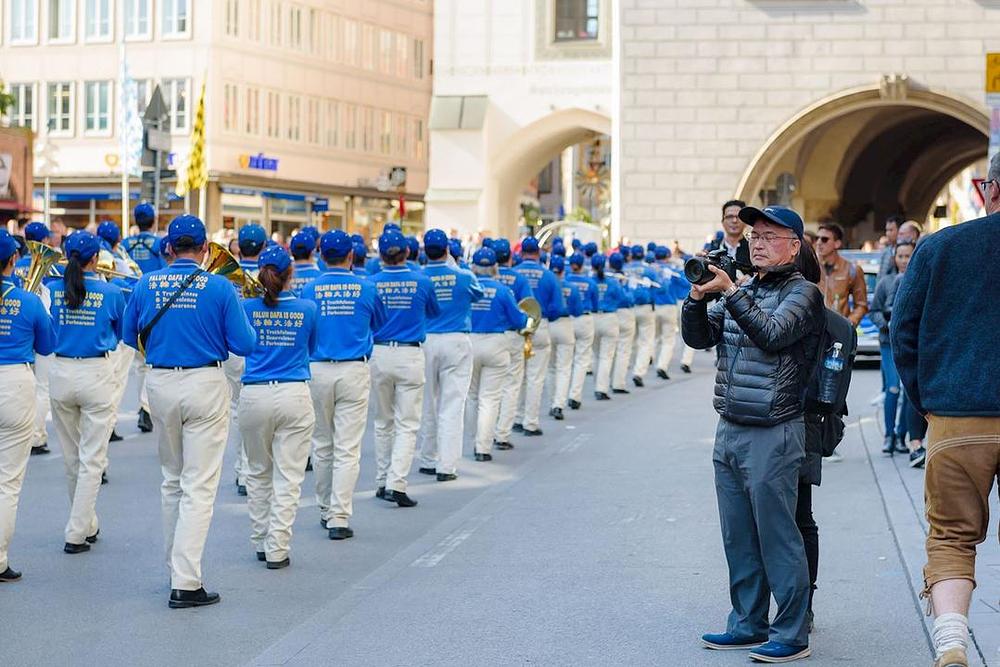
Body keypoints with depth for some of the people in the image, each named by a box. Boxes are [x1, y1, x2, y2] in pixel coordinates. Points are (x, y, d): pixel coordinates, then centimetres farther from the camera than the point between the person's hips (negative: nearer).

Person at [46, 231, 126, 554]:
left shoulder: (53, 289, -1)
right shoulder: (111, 293, -7)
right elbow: (121, 334, 8)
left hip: (61, 373, 3)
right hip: (97, 374, -3)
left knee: (72, 458, 17)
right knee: (91, 459, 2)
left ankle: (87, 525, 30)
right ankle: (76, 533, -2)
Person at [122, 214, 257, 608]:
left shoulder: (147, 285, -1)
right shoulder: (219, 288, -10)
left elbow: (130, 338, 10)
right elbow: (244, 345, -8)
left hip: (160, 384, 4)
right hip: (205, 386, -4)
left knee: (172, 480, 20)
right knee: (199, 486, -3)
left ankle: (177, 567, 29)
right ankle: (185, 583, -10)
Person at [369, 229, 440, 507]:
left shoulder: (371, 283, -4)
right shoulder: (422, 282, -3)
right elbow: (435, 312, 15)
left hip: (379, 355, 2)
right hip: (411, 356, -2)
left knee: (383, 423, 16)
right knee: (407, 424, -1)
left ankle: (382, 482, 22)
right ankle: (396, 483, -14)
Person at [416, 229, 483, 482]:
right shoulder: (464, 277, -5)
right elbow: (478, 294, 16)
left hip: (424, 341, 2)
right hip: (456, 340, -2)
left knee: (426, 404, 14)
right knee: (452, 405, -1)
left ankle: (428, 461, 23)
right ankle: (446, 466, -5)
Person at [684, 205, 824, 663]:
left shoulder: (802, 293, -5)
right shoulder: (744, 291, 17)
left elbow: (771, 334, -22)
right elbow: (699, 337, 10)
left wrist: (728, 291, -26)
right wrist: (699, 294, -6)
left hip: (773, 434, -7)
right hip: (729, 431, 8)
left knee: (777, 538, -5)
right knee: (739, 539, 12)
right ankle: (748, 625, 21)